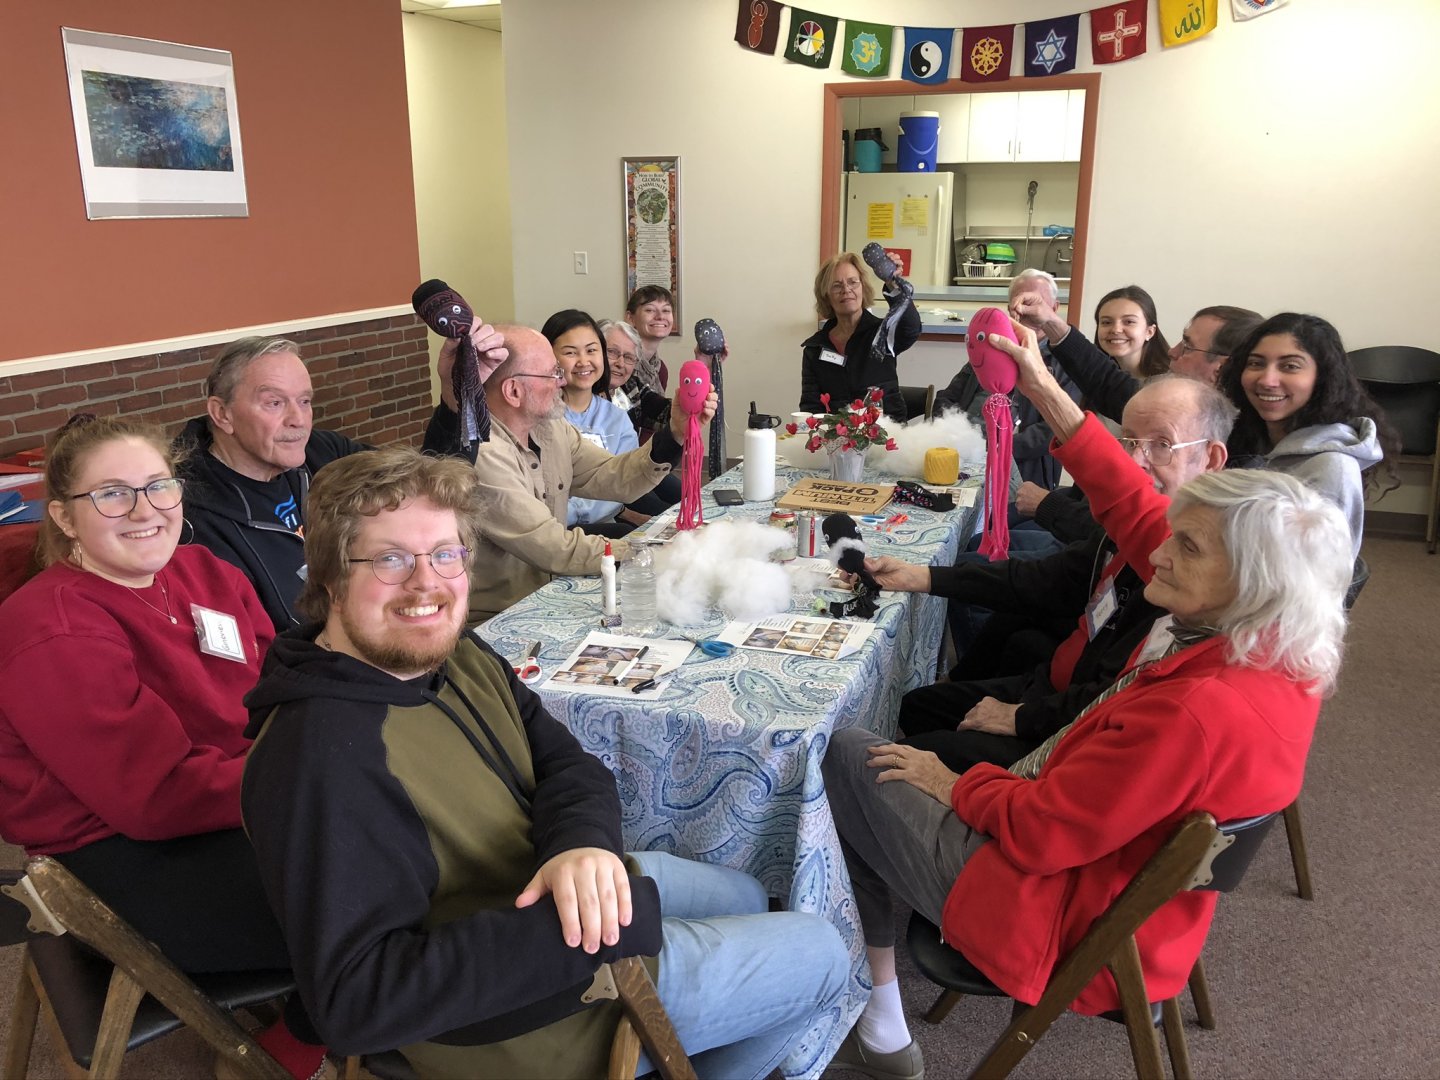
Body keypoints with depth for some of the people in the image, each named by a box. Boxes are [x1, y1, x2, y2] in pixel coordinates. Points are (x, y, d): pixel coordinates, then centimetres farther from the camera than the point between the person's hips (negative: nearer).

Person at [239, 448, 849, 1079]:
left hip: (539, 881, 9)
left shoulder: (461, 656, -4)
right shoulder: (323, 755, -33)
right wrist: (600, 924, -40)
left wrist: (583, 843, -28)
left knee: (745, 897, 31)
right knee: (820, 952, 8)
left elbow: (567, 765, -3)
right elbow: (358, 1002, -36)